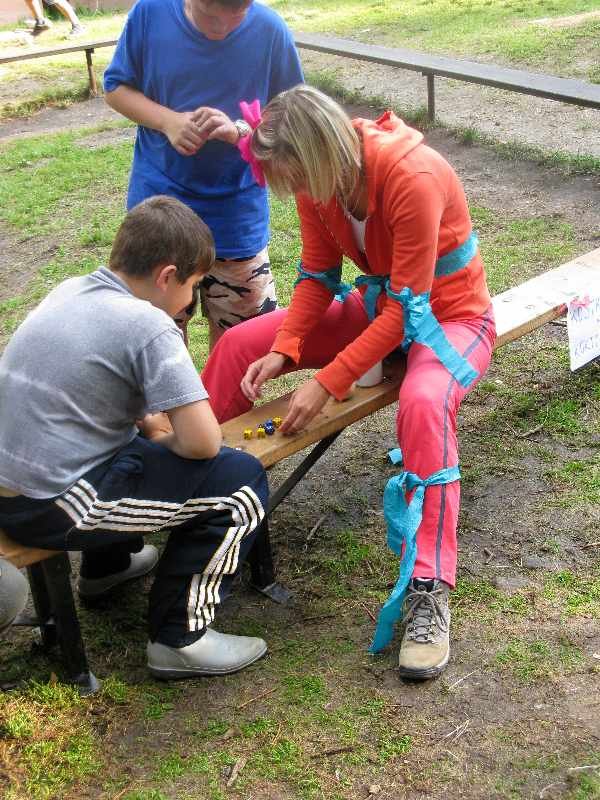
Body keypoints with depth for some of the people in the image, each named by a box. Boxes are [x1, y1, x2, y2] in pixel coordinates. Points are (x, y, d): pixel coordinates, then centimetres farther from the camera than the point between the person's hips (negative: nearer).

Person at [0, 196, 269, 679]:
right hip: (56, 508, -9)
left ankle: (106, 564, 43)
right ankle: (181, 637, 2)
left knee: (140, 440, 32)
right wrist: (166, 438, 1)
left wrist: (148, 422, 13)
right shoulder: (148, 325, -18)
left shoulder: (70, 290, 6)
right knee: (242, 481, -4)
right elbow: (203, 443, -20)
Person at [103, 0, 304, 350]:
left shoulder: (270, 31, -13)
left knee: (238, 323, 11)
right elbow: (116, 88, -1)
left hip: (237, 211, 0)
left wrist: (239, 130, -25)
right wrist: (167, 120, -19)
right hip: (159, 199, 1)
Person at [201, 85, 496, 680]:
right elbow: (318, 275, -3)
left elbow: (408, 306, -30)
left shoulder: (413, 179, -32)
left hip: (448, 315, -7)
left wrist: (326, 384, -31)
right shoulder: (320, 175, -12)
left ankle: (428, 593, -32)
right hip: (379, 302, 7)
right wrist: (283, 350, -19)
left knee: (423, 404, -39)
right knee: (240, 345, -3)